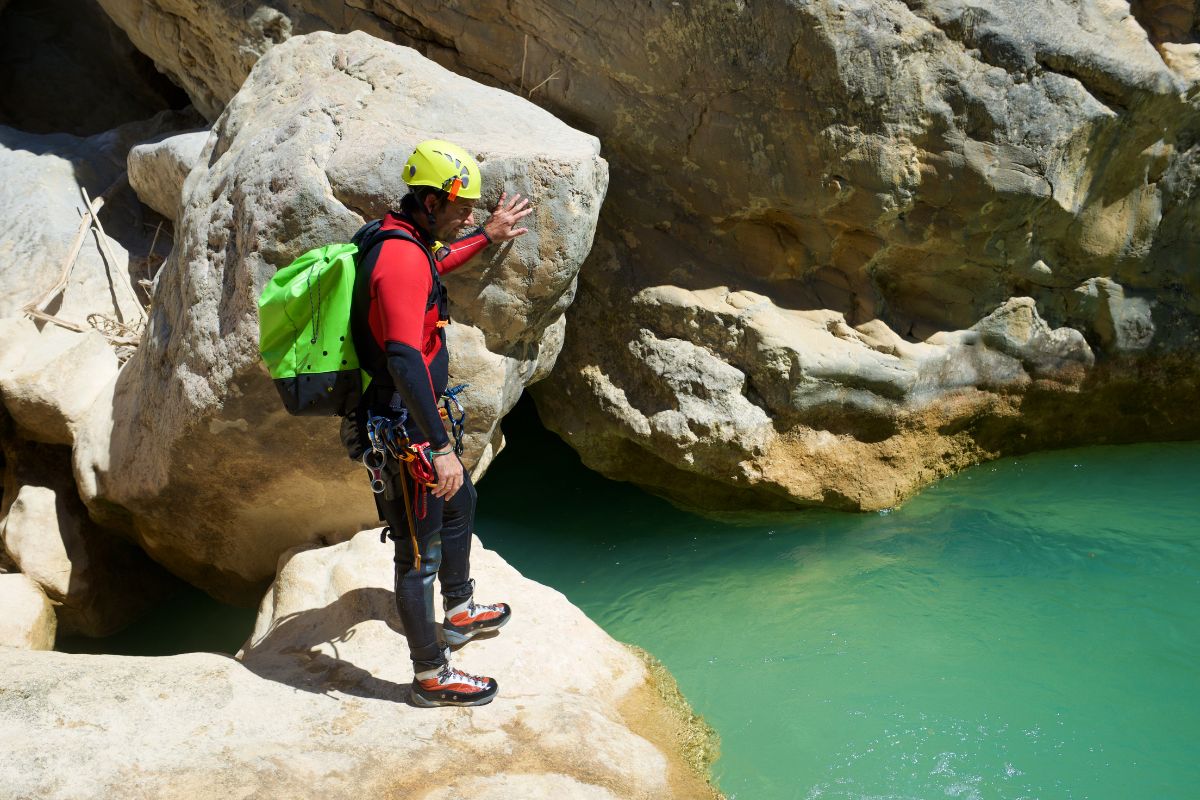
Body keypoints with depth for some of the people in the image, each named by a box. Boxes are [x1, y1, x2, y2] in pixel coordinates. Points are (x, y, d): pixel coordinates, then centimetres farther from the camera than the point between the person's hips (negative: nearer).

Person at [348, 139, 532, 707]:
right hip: (403, 429, -11)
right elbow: (405, 361, -35)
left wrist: (487, 236, 40)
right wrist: (440, 447, -36)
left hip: (416, 418, 11)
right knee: (419, 553, 2)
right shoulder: (401, 260, -26)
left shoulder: (403, 242, 6)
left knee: (460, 502, 28)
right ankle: (431, 678, 18)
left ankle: (459, 612, 48)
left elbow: (437, 263, 32)